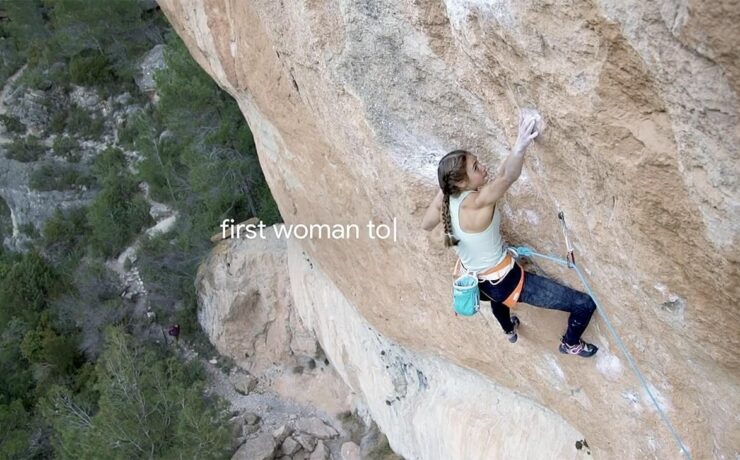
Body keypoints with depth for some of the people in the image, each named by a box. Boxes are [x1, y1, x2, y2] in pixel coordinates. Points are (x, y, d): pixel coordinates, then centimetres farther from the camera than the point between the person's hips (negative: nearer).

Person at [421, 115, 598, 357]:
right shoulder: (475, 203, -34)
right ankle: (570, 344, 31)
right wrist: (520, 145, -67)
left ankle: (509, 329, 75)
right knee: (585, 304, 1)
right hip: (505, 282, -8)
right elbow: (507, 177, -52)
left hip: (475, 279, 8)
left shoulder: (444, 198, -13)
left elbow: (426, 225, 7)